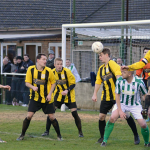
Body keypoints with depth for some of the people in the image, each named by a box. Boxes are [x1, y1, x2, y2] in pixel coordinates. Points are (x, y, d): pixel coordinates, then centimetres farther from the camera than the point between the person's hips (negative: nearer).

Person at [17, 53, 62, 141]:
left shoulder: (48, 71, -7)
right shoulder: (31, 69, -6)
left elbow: (53, 83, 5)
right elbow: (27, 82, 1)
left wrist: (50, 94, -7)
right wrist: (33, 87, -20)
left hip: (47, 98, 0)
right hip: (35, 98, 0)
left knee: (52, 117, 0)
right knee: (29, 116, -8)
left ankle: (59, 135, 16)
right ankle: (22, 135, 7)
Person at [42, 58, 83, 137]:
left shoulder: (67, 71, -15)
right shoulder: (52, 72, -4)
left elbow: (73, 83, -11)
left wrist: (67, 90, -27)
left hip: (69, 95, -3)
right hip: (58, 95, 3)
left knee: (74, 113, -8)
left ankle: (80, 132, 6)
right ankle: (47, 131, 2)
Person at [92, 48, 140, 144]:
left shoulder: (112, 63, -10)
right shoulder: (101, 68, 14)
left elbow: (118, 75, -22)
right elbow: (98, 82, 20)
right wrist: (95, 94, 15)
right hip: (106, 97, 7)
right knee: (101, 116, 0)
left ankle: (136, 136, 7)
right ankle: (102, 137, 14)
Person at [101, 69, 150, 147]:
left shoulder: (139, 82, -23)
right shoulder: (119, 80, -18)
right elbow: (117, 95, -7)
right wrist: (120, 110, -12)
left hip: (135, 105, -1)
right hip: (122, 103, 1)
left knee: (143, 125, -13)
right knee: (112, 118, -23)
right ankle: (105, 140, -9)